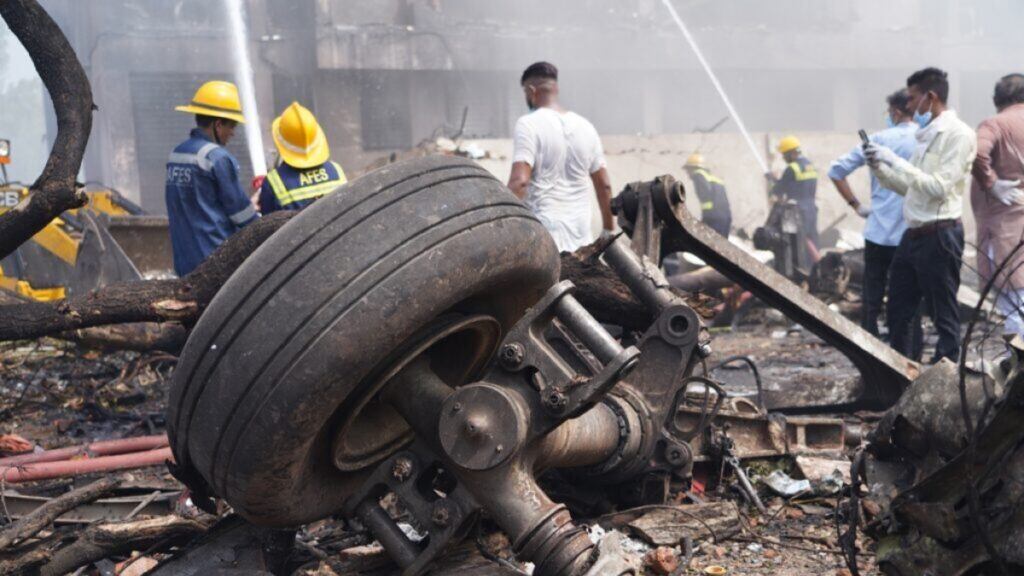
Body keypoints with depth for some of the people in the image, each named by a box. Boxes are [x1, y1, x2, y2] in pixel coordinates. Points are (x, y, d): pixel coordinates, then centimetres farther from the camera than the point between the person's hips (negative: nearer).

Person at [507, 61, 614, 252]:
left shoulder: (529, 124, -7)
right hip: (581, 235, 6)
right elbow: (604, 185, 14)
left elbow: (519, 181, -18)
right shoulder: (585, 126, 12)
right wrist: (608, 230, 23)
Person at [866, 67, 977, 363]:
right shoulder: (927, 134, 15)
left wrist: (895, 161, -18)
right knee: (897, 312, 15)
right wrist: (879, 168, 6)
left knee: (944, 315, 1)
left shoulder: (958, 134, -11)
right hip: (913, 235, 9)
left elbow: (939, 187, -20)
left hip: (939, 236, -9)